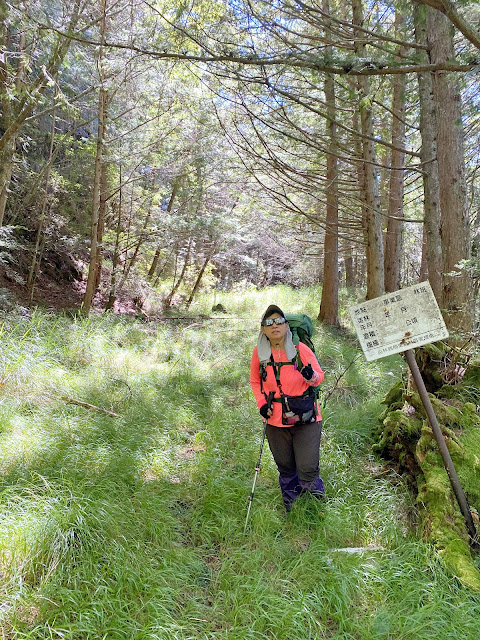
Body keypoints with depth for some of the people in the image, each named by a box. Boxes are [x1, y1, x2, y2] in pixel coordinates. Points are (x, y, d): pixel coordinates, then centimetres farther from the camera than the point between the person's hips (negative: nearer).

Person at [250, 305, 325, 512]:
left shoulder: (300, 349, -12)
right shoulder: (259, 352, -5)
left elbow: (320, 377, -1)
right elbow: (255, 381, 12)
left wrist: (311, 376, -24)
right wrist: (262, 403, -3)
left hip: (305, 419, -2)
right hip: (275, 420, 3)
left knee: (307, 468, -6)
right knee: (285, 469, 15)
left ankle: (318, 501, 27)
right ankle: (290, 507, 42)